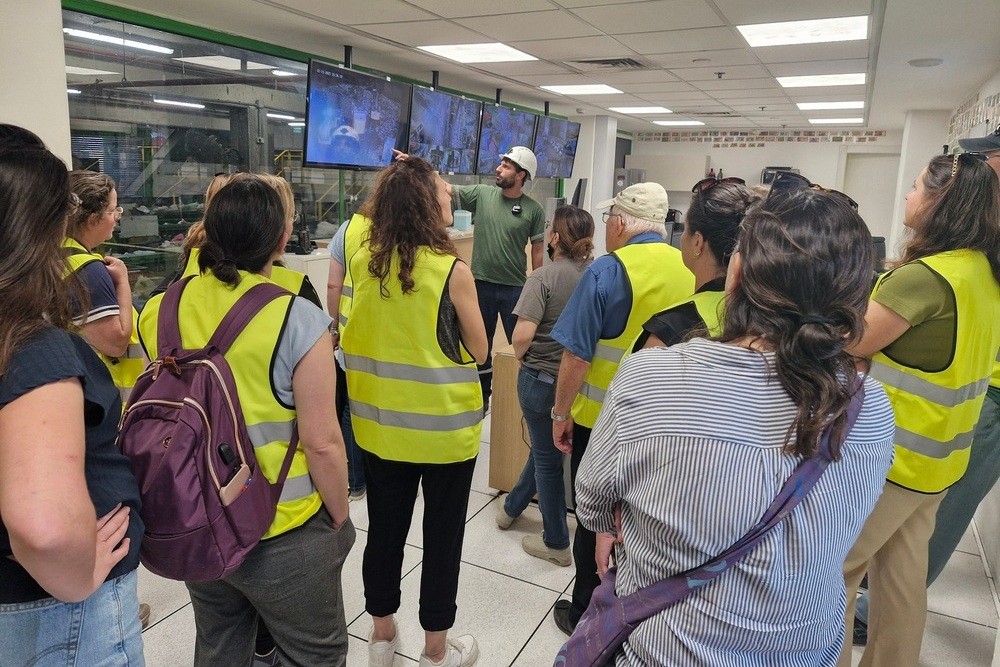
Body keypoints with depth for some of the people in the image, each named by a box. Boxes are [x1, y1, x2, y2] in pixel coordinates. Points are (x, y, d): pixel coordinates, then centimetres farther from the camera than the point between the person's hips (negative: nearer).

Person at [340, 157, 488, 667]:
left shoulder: (364, 258, -5)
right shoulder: (452, 270, -17)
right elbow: (478, 350, -7)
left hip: (379, 424, 5)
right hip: (444, 428, -4)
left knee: (385, 529, 19)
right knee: (442, 537, 13)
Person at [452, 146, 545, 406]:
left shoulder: (533, 209, -5)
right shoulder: (481, 194, -2)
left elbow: (538, 249, -1)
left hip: (515, 287, -2)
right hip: (481, 284, 2)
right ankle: (481, 400, 32)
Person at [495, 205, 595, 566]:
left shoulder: (544, 276, -18)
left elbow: (522, 334, -26)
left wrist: (520, 356, -5)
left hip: (541, 378, -5)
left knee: (547, 457, 12)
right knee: (546, 448, 25)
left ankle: (556, 543, 25)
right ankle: (513, 507, 45)